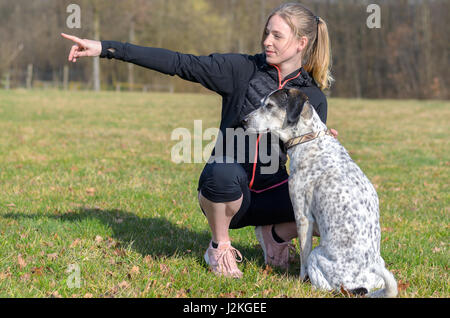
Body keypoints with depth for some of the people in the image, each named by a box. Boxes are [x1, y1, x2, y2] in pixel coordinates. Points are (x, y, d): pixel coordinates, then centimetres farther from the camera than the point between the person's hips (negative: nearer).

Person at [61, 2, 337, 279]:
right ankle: (219, 246, -8)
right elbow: (178, 63, -10)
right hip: (227, 185, -2)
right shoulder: (242, 69, -5)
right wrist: (105, 48, -15)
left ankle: (275, 235, 8)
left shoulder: (314, 98, 1)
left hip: (271, 192, 2)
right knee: (224, 172, -40)